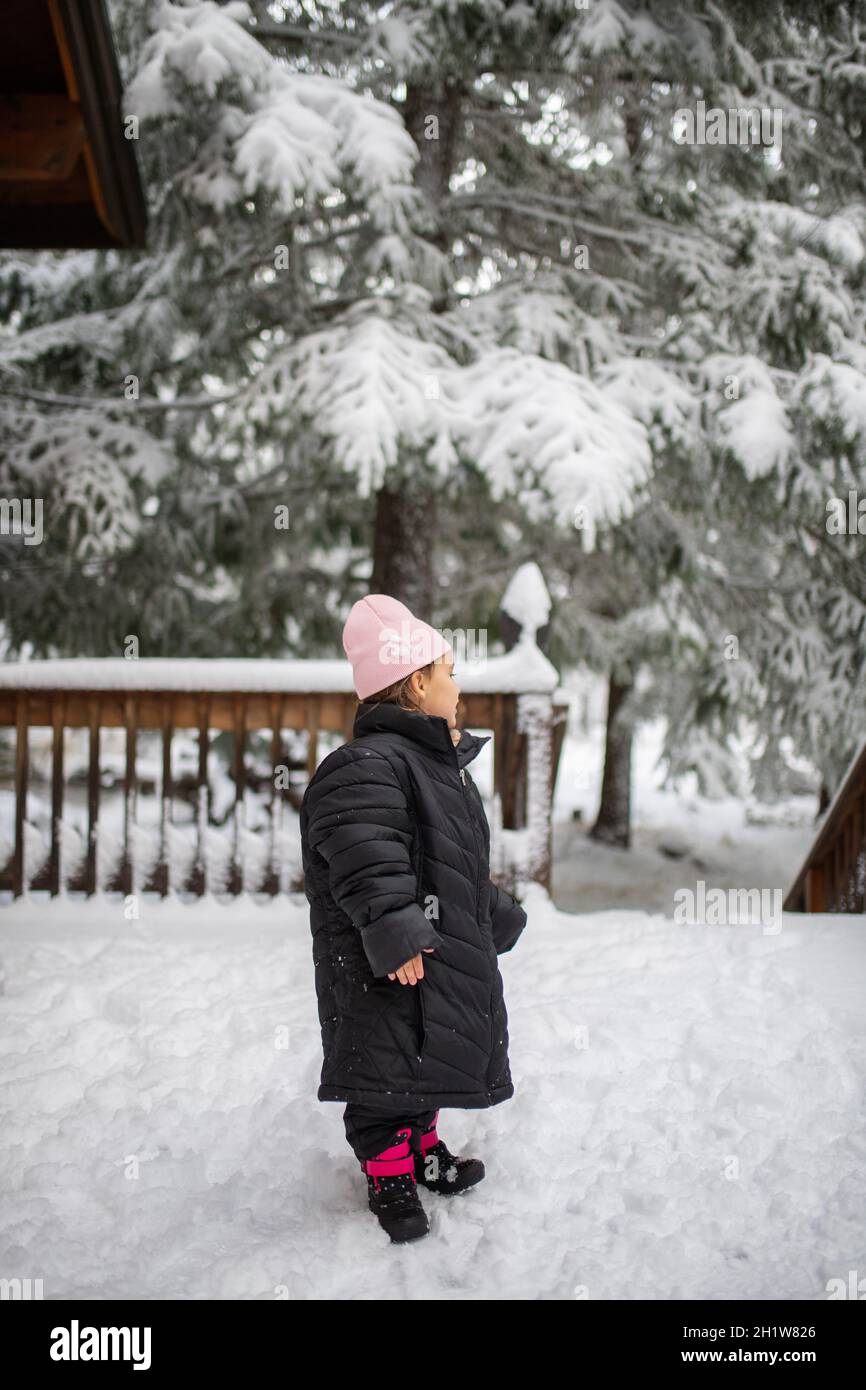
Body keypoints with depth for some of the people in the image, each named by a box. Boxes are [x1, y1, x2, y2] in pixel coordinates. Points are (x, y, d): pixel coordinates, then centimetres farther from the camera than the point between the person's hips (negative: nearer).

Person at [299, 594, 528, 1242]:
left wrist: (496, 915, 28)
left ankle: (423, 1148, 38)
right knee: (388, 1061, 0)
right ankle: (388, 1174, 14)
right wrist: (397, 939, -30)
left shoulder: (440, 764, 13)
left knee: (428, 1056, 21)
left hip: (441, 951, 10)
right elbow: (369, 872, -28)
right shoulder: (366, 768, -21)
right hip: (385, 969, -10)